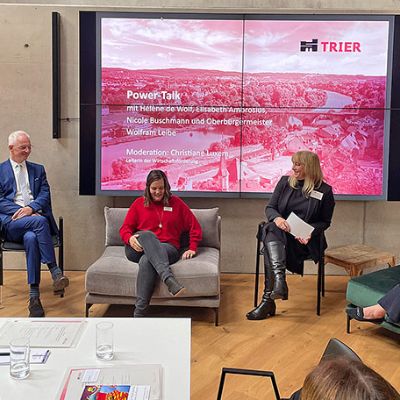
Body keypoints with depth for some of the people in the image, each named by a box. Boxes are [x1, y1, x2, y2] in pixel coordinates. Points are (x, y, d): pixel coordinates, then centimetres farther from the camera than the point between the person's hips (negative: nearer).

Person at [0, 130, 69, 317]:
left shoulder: (38, 169, 22)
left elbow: (45, 195, 10)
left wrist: (31, 208, -11)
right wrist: (21, 211, -12)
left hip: (36, 217, 2)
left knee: (31, 238, -34)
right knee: (40, 221, -36)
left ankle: (34, 296, -36)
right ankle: (54, 270, -33)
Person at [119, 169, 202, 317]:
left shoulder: (176, 203, 15)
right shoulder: (139, 203, 18)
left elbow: (194, 227, 15)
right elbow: (125, 228, 14)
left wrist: (192, 248, 2)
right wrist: (129, 238, -10)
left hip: (167, 248, -1)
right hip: (138, 249, 1)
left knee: (146, 261, -37)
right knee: (147, 235, -36)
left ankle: (139, 314, -44)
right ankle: (168, 278, -56)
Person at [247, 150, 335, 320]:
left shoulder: (324, 190, 3)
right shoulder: (285, 182, 12)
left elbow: (325, 221, 7)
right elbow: (269, 207, 9)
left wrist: (310, 232, -13)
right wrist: (276, 218, -15)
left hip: (304, 240, -3)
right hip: (278, 232, 3)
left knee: (270, 248, -33)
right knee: (271, 230, -35)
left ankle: (268, 300, -38)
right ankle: (279, 278, -51)